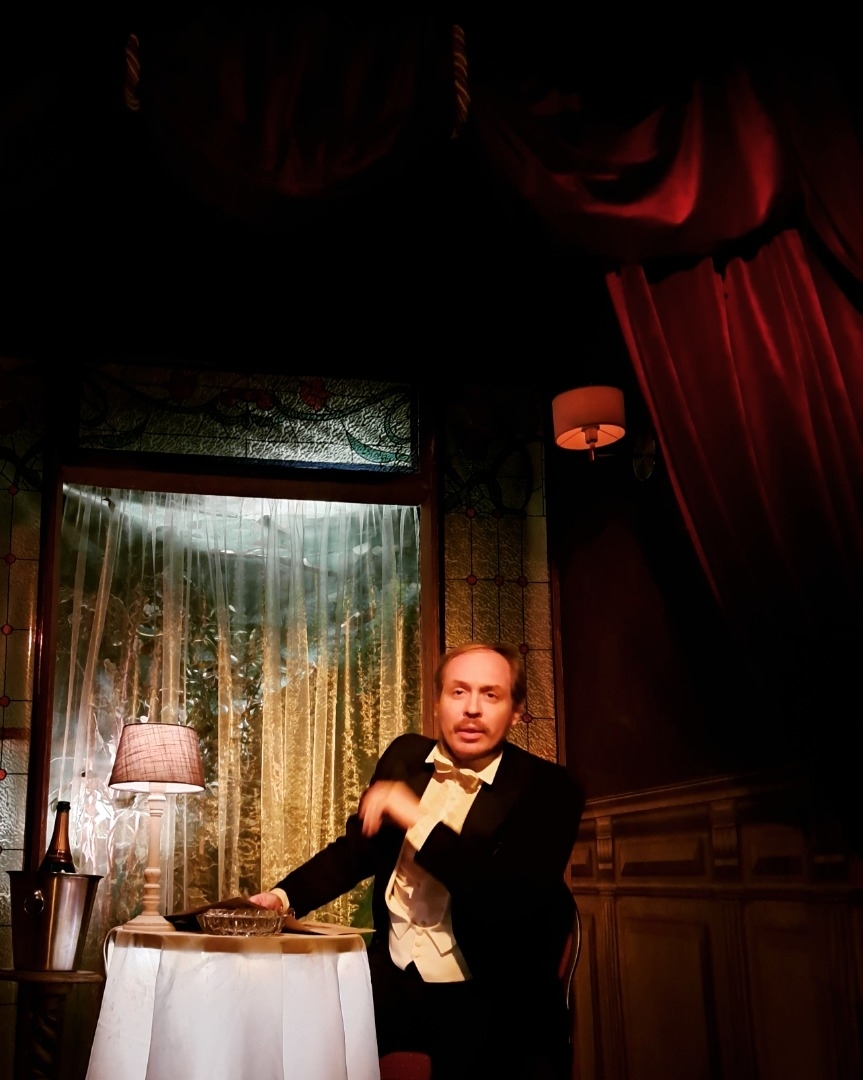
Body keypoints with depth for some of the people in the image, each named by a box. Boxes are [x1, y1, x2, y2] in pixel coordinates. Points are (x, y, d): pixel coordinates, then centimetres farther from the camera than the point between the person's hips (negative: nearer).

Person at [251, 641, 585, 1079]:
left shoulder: (547, 789, -12)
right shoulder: (405, 756, 4)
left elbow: (514, 903, -24)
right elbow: (357, 847, 16)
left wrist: (417, 819, -24)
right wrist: (283, 896, 1)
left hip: (489, 1003, -4)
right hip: (391, 980, 4)